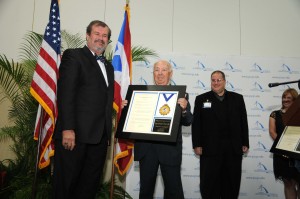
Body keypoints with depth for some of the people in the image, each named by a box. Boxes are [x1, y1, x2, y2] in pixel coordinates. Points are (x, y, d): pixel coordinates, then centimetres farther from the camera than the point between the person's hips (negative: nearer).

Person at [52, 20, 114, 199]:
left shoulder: (109, 66, 22)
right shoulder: (73, 55, 1)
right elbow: (65, 93, -10)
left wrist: (108, 132, 11)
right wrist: (67, 129, -18)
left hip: (100, 137, 6)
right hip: (75, 134, -6)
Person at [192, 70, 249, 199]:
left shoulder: (237, 98, 9)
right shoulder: (201, 99, 4)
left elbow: (243, 122, 8)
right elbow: (196, 124, -1)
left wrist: (245, 143, 4)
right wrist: (197, 145, -7)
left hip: (233, 148, 2)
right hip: (210, 148, -1)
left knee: (231, 183, 12)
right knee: (209, 184, 6)